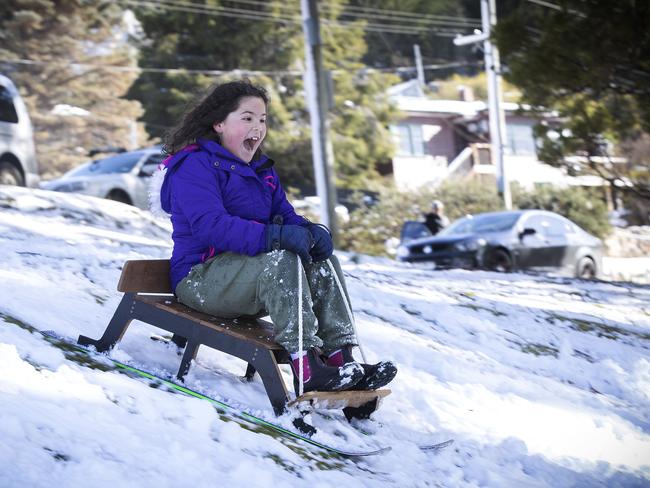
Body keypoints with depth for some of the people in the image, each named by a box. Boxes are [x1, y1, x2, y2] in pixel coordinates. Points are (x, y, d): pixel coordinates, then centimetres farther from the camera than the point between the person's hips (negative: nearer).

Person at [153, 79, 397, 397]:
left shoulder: (261, 169, 20)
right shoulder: (194, 165, -10)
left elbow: (285, 216, 16)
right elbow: (210, 226, -26)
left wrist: (311, 232, -11)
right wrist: (276, 236, -37)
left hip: (248, 270, 9)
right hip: (200, 279, -9)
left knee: (323, 262, -12)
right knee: (282, 261, -34)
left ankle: (340, 357, -23)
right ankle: (306, 369, -42)